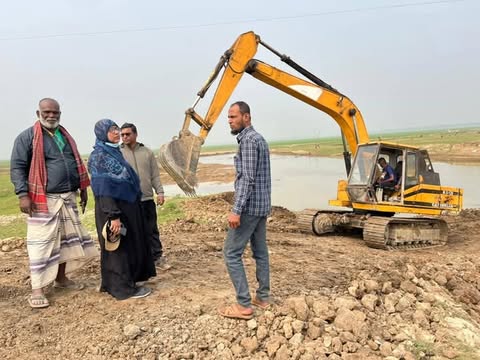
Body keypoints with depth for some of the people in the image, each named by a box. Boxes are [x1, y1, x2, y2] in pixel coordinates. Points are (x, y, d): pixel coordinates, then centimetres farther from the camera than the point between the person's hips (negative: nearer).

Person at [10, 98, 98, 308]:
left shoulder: (65, 136, 16)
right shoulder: (27, 137, -3)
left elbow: (76, 164, 23)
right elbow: (17, 167, -8)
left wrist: (83, 189, 18)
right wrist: (23, 195, -17)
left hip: (68, 198, 7)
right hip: (44, 200, -6)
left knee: (68, 239, 13)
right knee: (41, 243, -5)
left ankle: (61, 278, 29)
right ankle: (37, 289, 4)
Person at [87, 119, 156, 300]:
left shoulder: (115, 152, 13)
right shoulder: (98, 156, -14)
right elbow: (103, 189, -20)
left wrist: (133, 206, 19)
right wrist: (113, 216, -24)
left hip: (127, 206, 10)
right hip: (113, 208, -10)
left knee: (130, 246, 16)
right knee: (119, 248, 0)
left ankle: (113, 283, 31)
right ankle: (124, 287, 13)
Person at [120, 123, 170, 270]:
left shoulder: (147, 152, 7)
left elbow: (155, 175, 8)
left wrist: (159, 192, 0)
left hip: (147, 198, 3)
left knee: (152, 230, 10)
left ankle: (158, 257, 21)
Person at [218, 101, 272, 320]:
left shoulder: (248, 140, -15)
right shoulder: (259, 138, 16)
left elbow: (247, 178, -23)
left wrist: (236, 210, -25)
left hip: (250, 206, -10)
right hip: (262, 205, 10)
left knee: (231, 253, -5)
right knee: (260, 252, 13)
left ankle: (244, 305, -1)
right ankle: (263, 298, 22)